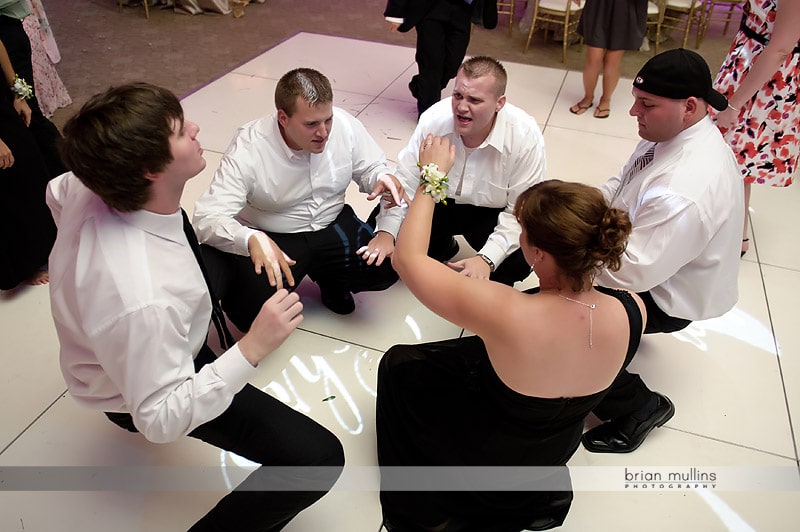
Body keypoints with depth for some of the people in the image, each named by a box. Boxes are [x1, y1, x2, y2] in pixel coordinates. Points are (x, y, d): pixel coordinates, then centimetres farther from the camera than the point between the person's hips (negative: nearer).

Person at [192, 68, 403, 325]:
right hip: (271, 238, -3)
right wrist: (251, 239, -50)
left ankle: (329, 277, 12)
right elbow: (208, 217, -28)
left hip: (332, 226, 4)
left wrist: (387, 231, -20)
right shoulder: (248, 149, -23)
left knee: (390, 264, -19)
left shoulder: (344, 124, -13)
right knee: (255, 314, -25)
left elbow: (372, 169, -1)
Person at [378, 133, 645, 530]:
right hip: (555, 454, 5)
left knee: (398, 363, 18)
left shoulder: (504, 313, -42)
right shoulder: (633, 310, -27)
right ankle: (543, 490, 25)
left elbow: (407, 257, -28)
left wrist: (432, 177, -19)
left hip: (485, 462, -4)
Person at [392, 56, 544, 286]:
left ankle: (489, 285, 9)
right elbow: (405, 184, -16)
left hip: (492, 213, -2)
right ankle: (442, 247, 17)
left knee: (519, 258, -30)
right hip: (438, 201, 3)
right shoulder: (435, 118, -22)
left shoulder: (526, 138, -27)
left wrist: (486, 258, -34)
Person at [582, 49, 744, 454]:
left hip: (665, 296, -9)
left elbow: (635, 272, -34)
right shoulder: (673, 133, -8)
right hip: (643, 255, 9)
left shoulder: (685, 193, -38)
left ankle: (640, 407, 5)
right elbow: (623, 184, 7)